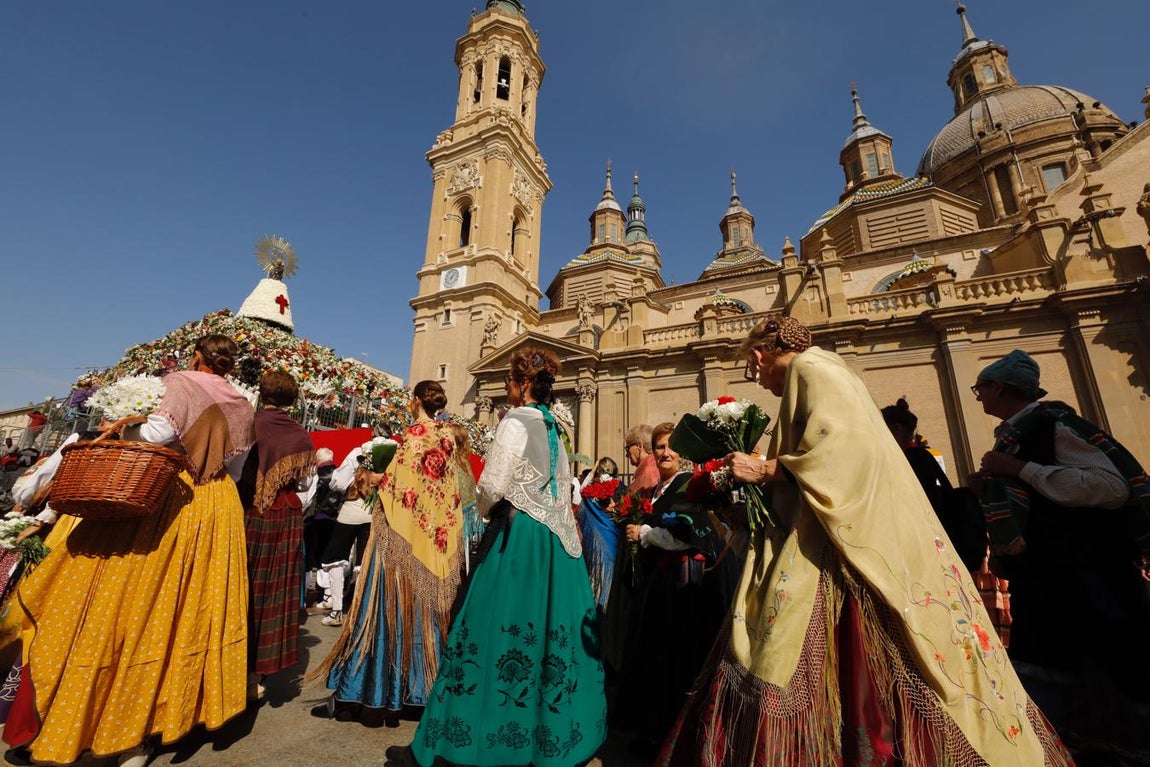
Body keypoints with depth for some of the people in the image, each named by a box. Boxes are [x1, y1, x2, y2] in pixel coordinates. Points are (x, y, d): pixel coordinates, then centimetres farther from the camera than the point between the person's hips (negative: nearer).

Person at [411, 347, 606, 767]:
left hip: (519, 536, -8)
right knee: (550, 626, 17)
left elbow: (493, 488, -17)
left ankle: (504, 732, 18)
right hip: (555, 538, 8)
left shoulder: (516, 421, -13)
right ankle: (554, 729, 34)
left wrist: (486, 511, 3)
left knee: (508, 627, 4)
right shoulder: (552, 428, 11)